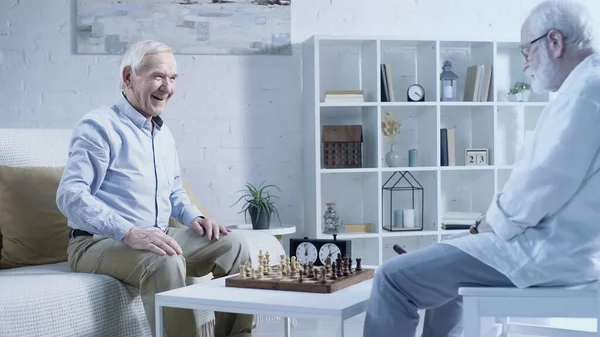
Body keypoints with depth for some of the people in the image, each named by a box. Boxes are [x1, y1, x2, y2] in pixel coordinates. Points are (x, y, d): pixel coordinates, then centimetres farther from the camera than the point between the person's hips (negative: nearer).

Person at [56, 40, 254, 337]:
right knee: (166, 261, -36)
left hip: (158, 238, 8)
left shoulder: (163, 133, 17)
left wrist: (194, 218, 4)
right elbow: (70, 195, -22)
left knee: (233, 244, -6)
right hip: (100, 242, -8)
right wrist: (130, 232, -33)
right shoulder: (99, 126, -10)